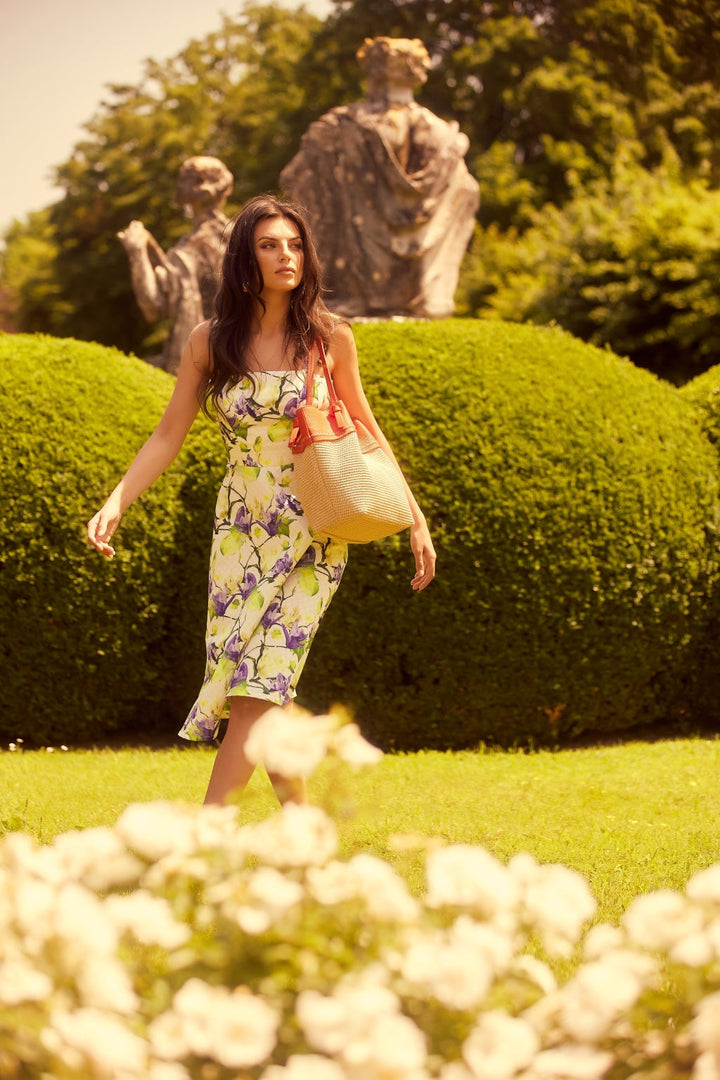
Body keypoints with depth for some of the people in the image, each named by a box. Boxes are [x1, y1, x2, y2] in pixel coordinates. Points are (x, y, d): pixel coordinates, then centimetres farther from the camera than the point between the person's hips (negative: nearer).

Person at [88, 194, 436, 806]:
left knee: (259, 688, -14)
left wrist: (415, 518, 8)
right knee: (253, 694, 1)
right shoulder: (210, 342, 0)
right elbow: (168, 438, 2)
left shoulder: (329, 337, -2)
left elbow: (364, 429, 8)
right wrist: (116, 503, -11)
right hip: (242, 532, 3)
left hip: (313, 534, -2)